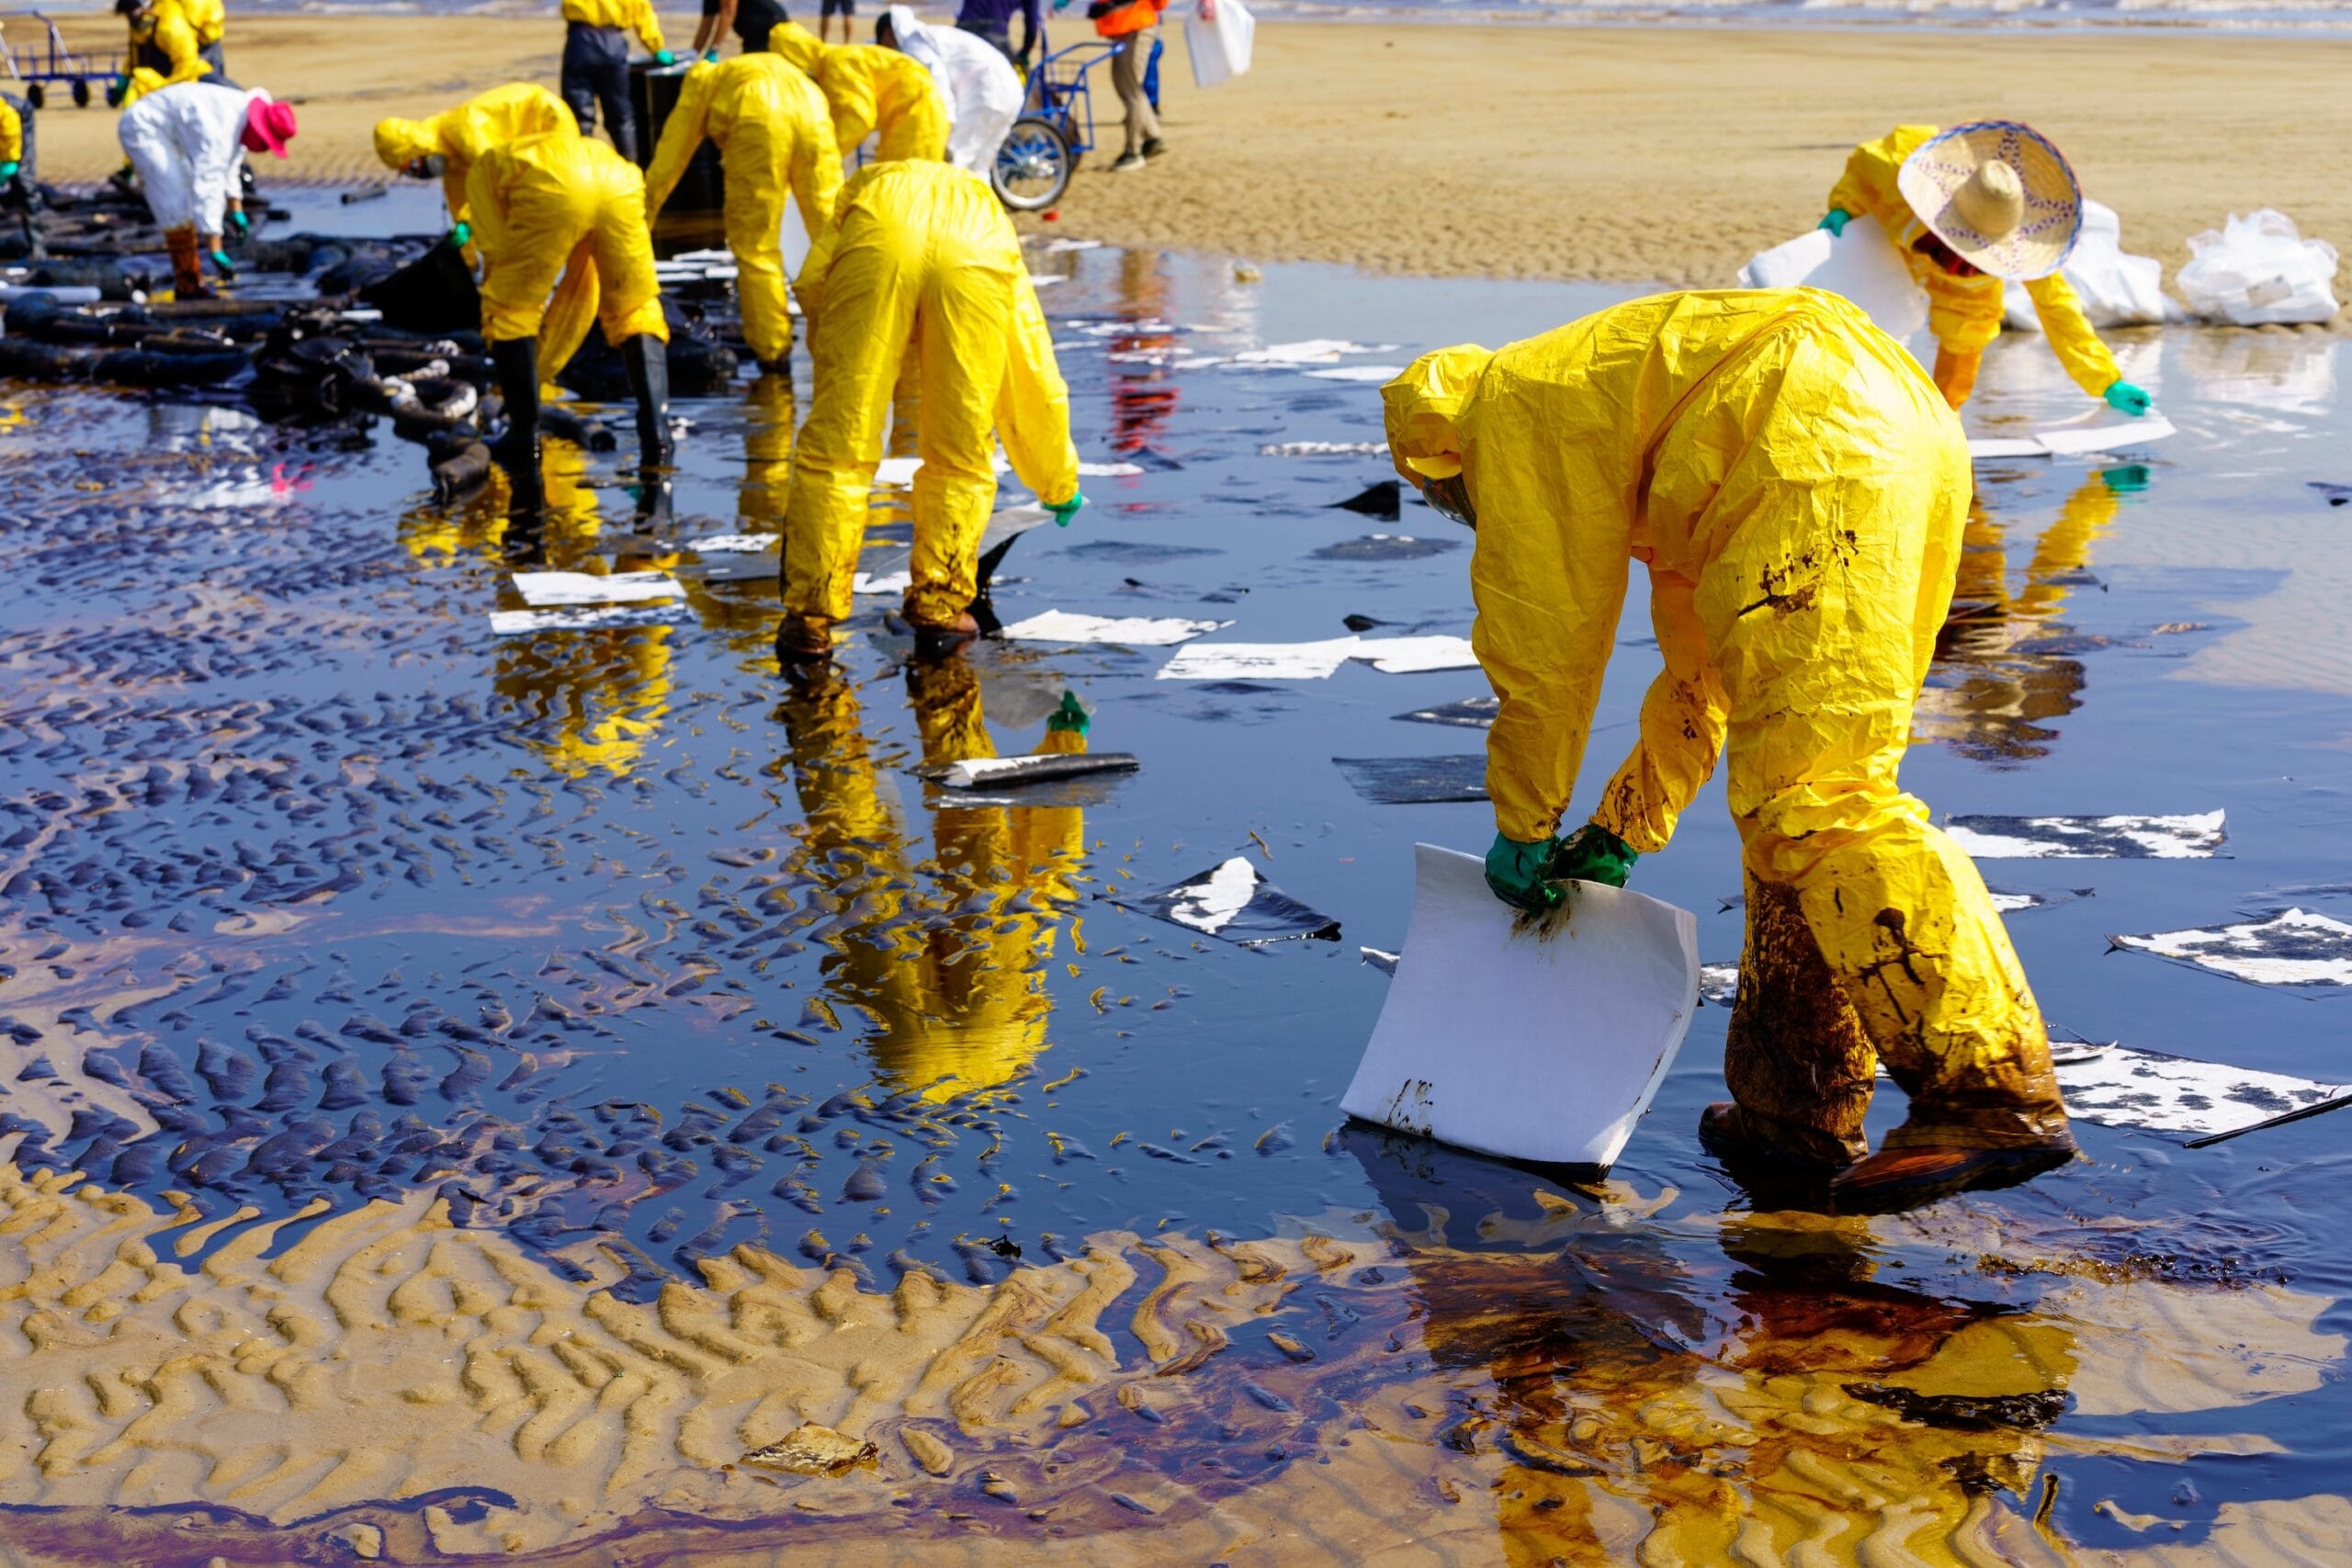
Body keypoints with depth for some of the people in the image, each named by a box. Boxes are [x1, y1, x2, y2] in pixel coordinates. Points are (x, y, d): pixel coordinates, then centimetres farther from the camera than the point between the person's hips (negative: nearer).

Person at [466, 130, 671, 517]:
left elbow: (497, 258, 24)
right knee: (637, 313, 23)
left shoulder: (485, 169, 36)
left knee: (511, 310, 17)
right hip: (621, 184, 4)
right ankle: (656, 437, 13)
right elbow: (580, 295, 45)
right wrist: (540, 369, 51)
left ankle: (524, 439, 16)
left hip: (552, 188, -4)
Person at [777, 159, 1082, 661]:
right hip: (977, 254, 1)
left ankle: (810, 618, 11)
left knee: (835, 447, 8)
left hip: (878, 237, -1)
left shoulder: (869, 188, 44)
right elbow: (1036, 381, 46)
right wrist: (1060, 485, 59)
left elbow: (811, 283, 21)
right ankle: (938, 607, 19)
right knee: (961, 456, 18)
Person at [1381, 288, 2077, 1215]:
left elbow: (1545, 646, 10)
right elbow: (1705, 661, 40)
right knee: (1795, 794, 14)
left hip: (1819, 457, -10)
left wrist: (1522, 831, 20)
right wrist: (1621, 831, 42)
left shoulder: (1513, 408, 13)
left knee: (1815, 801, -13)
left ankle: (1995, 1098, -20)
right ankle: (1795, 1112, 16)